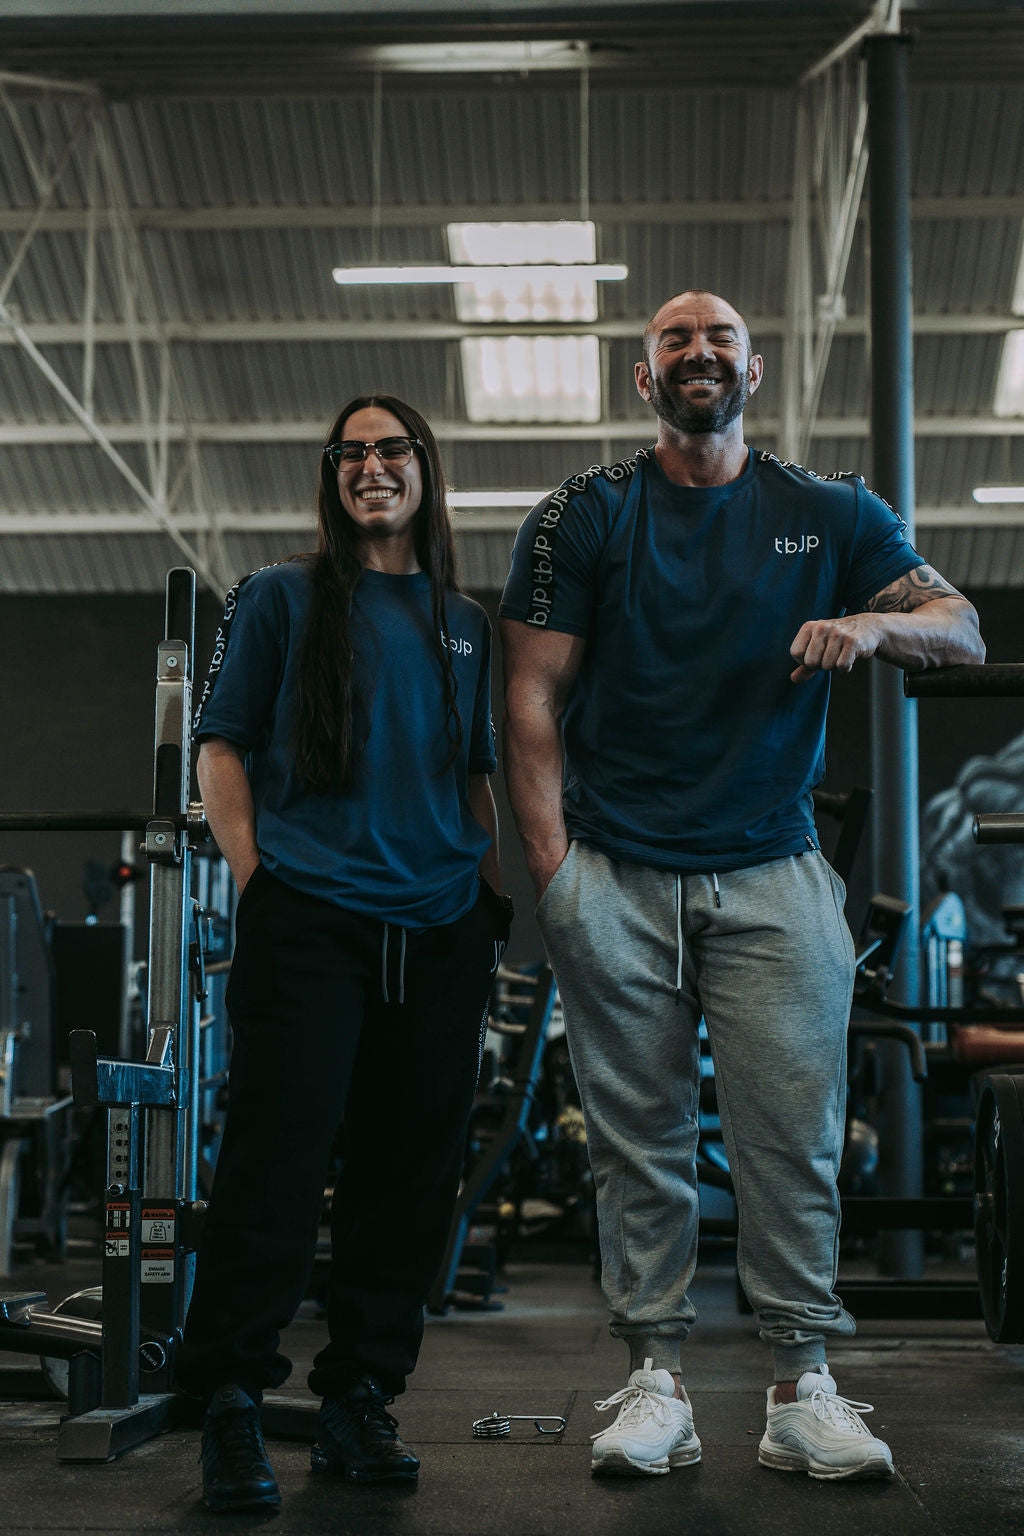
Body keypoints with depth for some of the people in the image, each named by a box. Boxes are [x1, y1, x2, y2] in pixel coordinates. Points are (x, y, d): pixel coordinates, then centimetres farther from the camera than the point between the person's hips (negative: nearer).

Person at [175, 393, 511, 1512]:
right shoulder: (280, 599, 7)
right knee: (278, 1157, -9)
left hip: (440, 932, 4)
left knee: (410, 1170, 5)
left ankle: (360, 1399, 16)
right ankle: (230, 1405, 0)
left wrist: (493, 899, 13)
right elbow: (222, 749, 4)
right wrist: (255, 879, -7)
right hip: (308, 924, -4)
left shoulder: (463, 624, 18)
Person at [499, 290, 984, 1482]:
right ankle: (655, 1381, 10)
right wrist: (550, 862, -8)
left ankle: (802, 1391, 6)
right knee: (638, 1138, 1)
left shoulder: (828, 516, 11)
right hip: (616, 879, -1)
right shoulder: (581, 519, 6)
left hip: (773, 873, 1)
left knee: (794, 1134, -2)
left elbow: (964, 632, 9)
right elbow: (532, 695, 3)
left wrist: (872, 624, -14)